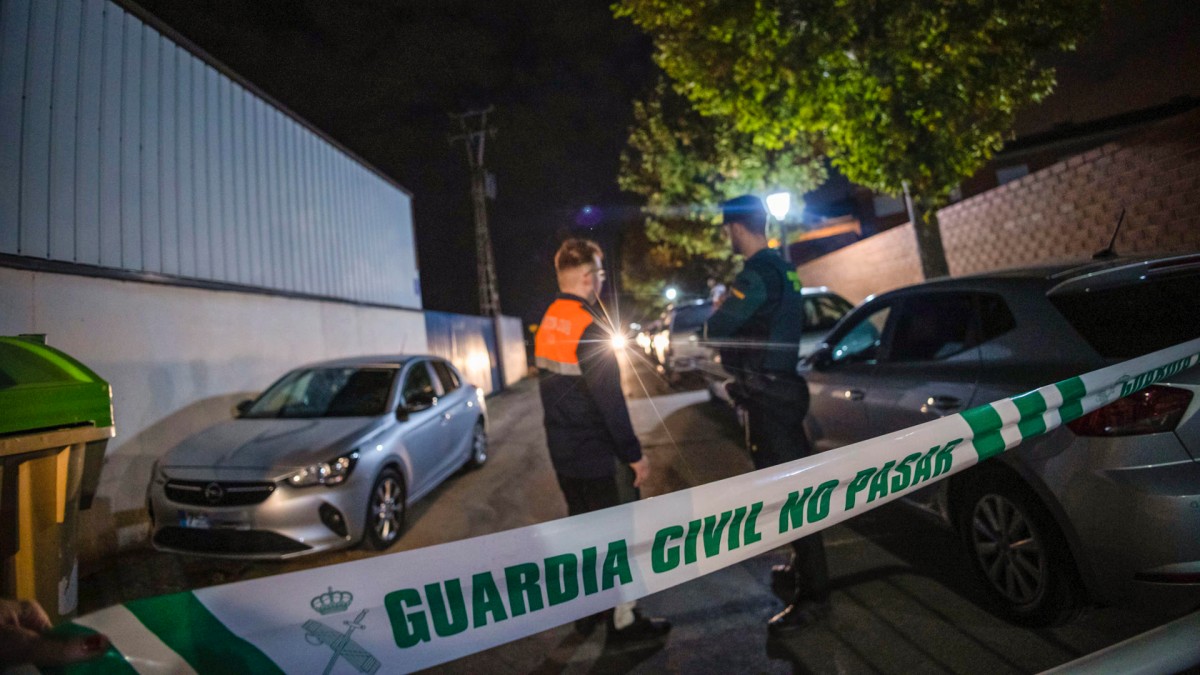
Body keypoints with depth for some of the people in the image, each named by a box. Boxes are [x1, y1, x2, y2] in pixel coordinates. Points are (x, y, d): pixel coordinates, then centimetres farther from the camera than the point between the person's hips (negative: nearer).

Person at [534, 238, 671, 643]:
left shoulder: (548, 324, 5)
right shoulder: (589, 328, -21)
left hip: (563, 453, 8)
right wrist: (634, 454, -15)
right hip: (598, 455, -8)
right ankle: (624, 620, 18)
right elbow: (610, 401, -22)